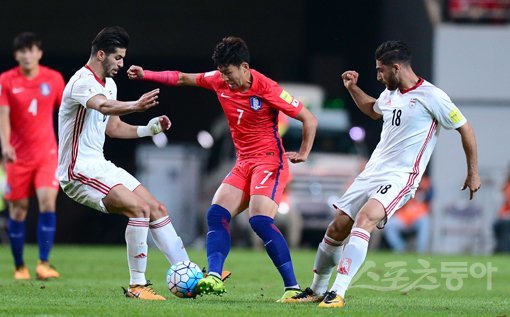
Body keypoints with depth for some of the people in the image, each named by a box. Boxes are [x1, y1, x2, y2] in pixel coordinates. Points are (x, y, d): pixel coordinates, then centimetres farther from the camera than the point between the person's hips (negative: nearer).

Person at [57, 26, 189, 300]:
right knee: (139, 209, -23)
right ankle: (136, 285, -16)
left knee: (157, 209, 6)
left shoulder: (109, 84, 13)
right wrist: (136, 106, -60)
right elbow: (103, 106, -41)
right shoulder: (82, 82, -18)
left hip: (100, 166, 10)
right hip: (79, 171, -10)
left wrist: (148, 129, 8)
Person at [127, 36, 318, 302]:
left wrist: (303, 154, -11)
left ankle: (293, 287, -20)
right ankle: (213, 277, -21)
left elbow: (309, 119, -10)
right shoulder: (219, 81, 1)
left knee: (260, 220, -24)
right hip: (243, 163, 8)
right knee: (217, 214, -10)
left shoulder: (266, 89, -18)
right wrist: (145, 75, 12)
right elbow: (184, 78, 16)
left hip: (270, 161, -8)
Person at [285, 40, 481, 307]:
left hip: (400, 177, -8)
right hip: (372, 172, 8)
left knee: (363, 220, -29)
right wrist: (352, 88, 20)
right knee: (337, 228, 4)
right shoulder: (390, 93, 12)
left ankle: (337, 293, -32)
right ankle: (317, 290, 21)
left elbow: (465, 128, -3)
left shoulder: (431, 97, -11)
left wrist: (473, 173, 0)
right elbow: (373, 110, 36)